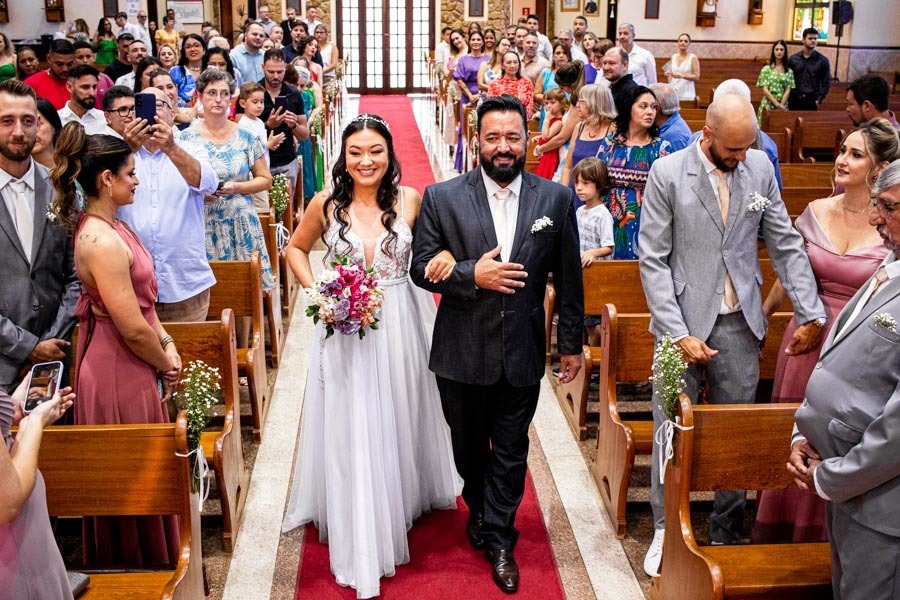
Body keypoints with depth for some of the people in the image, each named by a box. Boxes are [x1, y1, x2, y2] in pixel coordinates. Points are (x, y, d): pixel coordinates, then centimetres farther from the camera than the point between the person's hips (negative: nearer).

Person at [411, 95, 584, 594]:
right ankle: (480, 509, 48)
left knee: (510, 452, 12)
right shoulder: (441, 197, -8)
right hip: (462, 352, 0)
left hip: (522, 352, 0)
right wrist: (472, 275, -22)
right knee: (468, 445, 20)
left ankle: (498, 538, 31)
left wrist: (571, 342, 6)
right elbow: (421, 268, -5)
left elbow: (568, 278, 2)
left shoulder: (556, 199, -4)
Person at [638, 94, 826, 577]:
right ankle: (665, 529, 22)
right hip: (684, 322, -3)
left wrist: (811, 313, 0)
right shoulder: (668, 172, -8)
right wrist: (679, 333, -14)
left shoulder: (760, 167, 3)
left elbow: (786, 246, 7)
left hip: (740, 323, 3)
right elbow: (654, 261, -9)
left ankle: (726, 533, 27)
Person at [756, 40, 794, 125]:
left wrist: (781, 105, -13)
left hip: (783, 105, 1)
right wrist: (777, 104, -13)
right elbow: (765, 90, -4)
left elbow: (788, 91, 2)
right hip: (768, 104, -1)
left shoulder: (789, 71, 8)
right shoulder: (766, 69, 3)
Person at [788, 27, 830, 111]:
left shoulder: (823, 60, 3)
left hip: (812, 101, -1)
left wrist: (819, 99, -7)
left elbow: (826, 82, 3)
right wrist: (787, 98, -1)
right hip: (794, 100, 1)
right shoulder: (793, 59, 7)